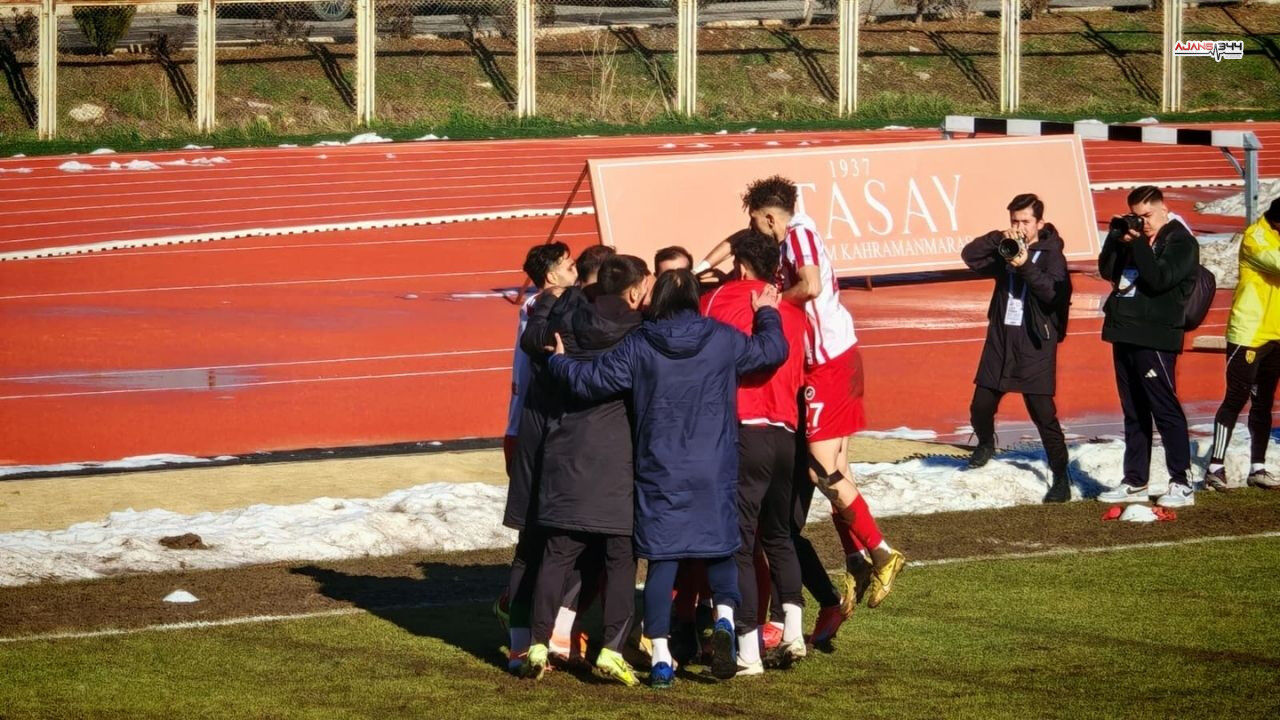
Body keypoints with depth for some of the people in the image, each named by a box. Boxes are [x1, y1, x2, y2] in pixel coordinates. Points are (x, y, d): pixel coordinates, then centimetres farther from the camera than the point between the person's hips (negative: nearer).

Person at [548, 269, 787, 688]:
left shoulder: (638, 346, -4)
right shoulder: (723, 341, -1)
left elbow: (593, 380, -5)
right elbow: (772, 350, 10)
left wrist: (559, 362, 14)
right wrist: (767, 314, 29)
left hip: (659, 472, -1)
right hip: (714, 472, 1)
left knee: (662, 559, 2)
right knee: (720, 548, 16)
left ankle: (660, 655, -2)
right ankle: (725, 616, -10)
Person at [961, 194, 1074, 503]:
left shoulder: (1051, 254, -4)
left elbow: (1054, 292, -19)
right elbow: (970, 256, -3)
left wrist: (1026, 266, -29)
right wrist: (998, 238, -14)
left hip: (1036, 342, -5)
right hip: (1001, 337, 5)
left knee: (1043, 413, -9)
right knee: (981, 406, 9)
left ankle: (1061, 479, -3)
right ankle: (986, 443, 42)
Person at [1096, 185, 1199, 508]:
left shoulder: (1180, 242, -5)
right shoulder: (1132, 237, 16)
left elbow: (1159, 279, -19)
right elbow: (1107, 271, 8)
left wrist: (1138, 243, -18)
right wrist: (1117, 238, -5)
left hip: (1155, 338, -8)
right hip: (1125, 335, 8)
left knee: (1165, 409, -8)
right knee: (1133, 412, 12)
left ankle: (1181, 484, -6)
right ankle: (1135, 482, 18)